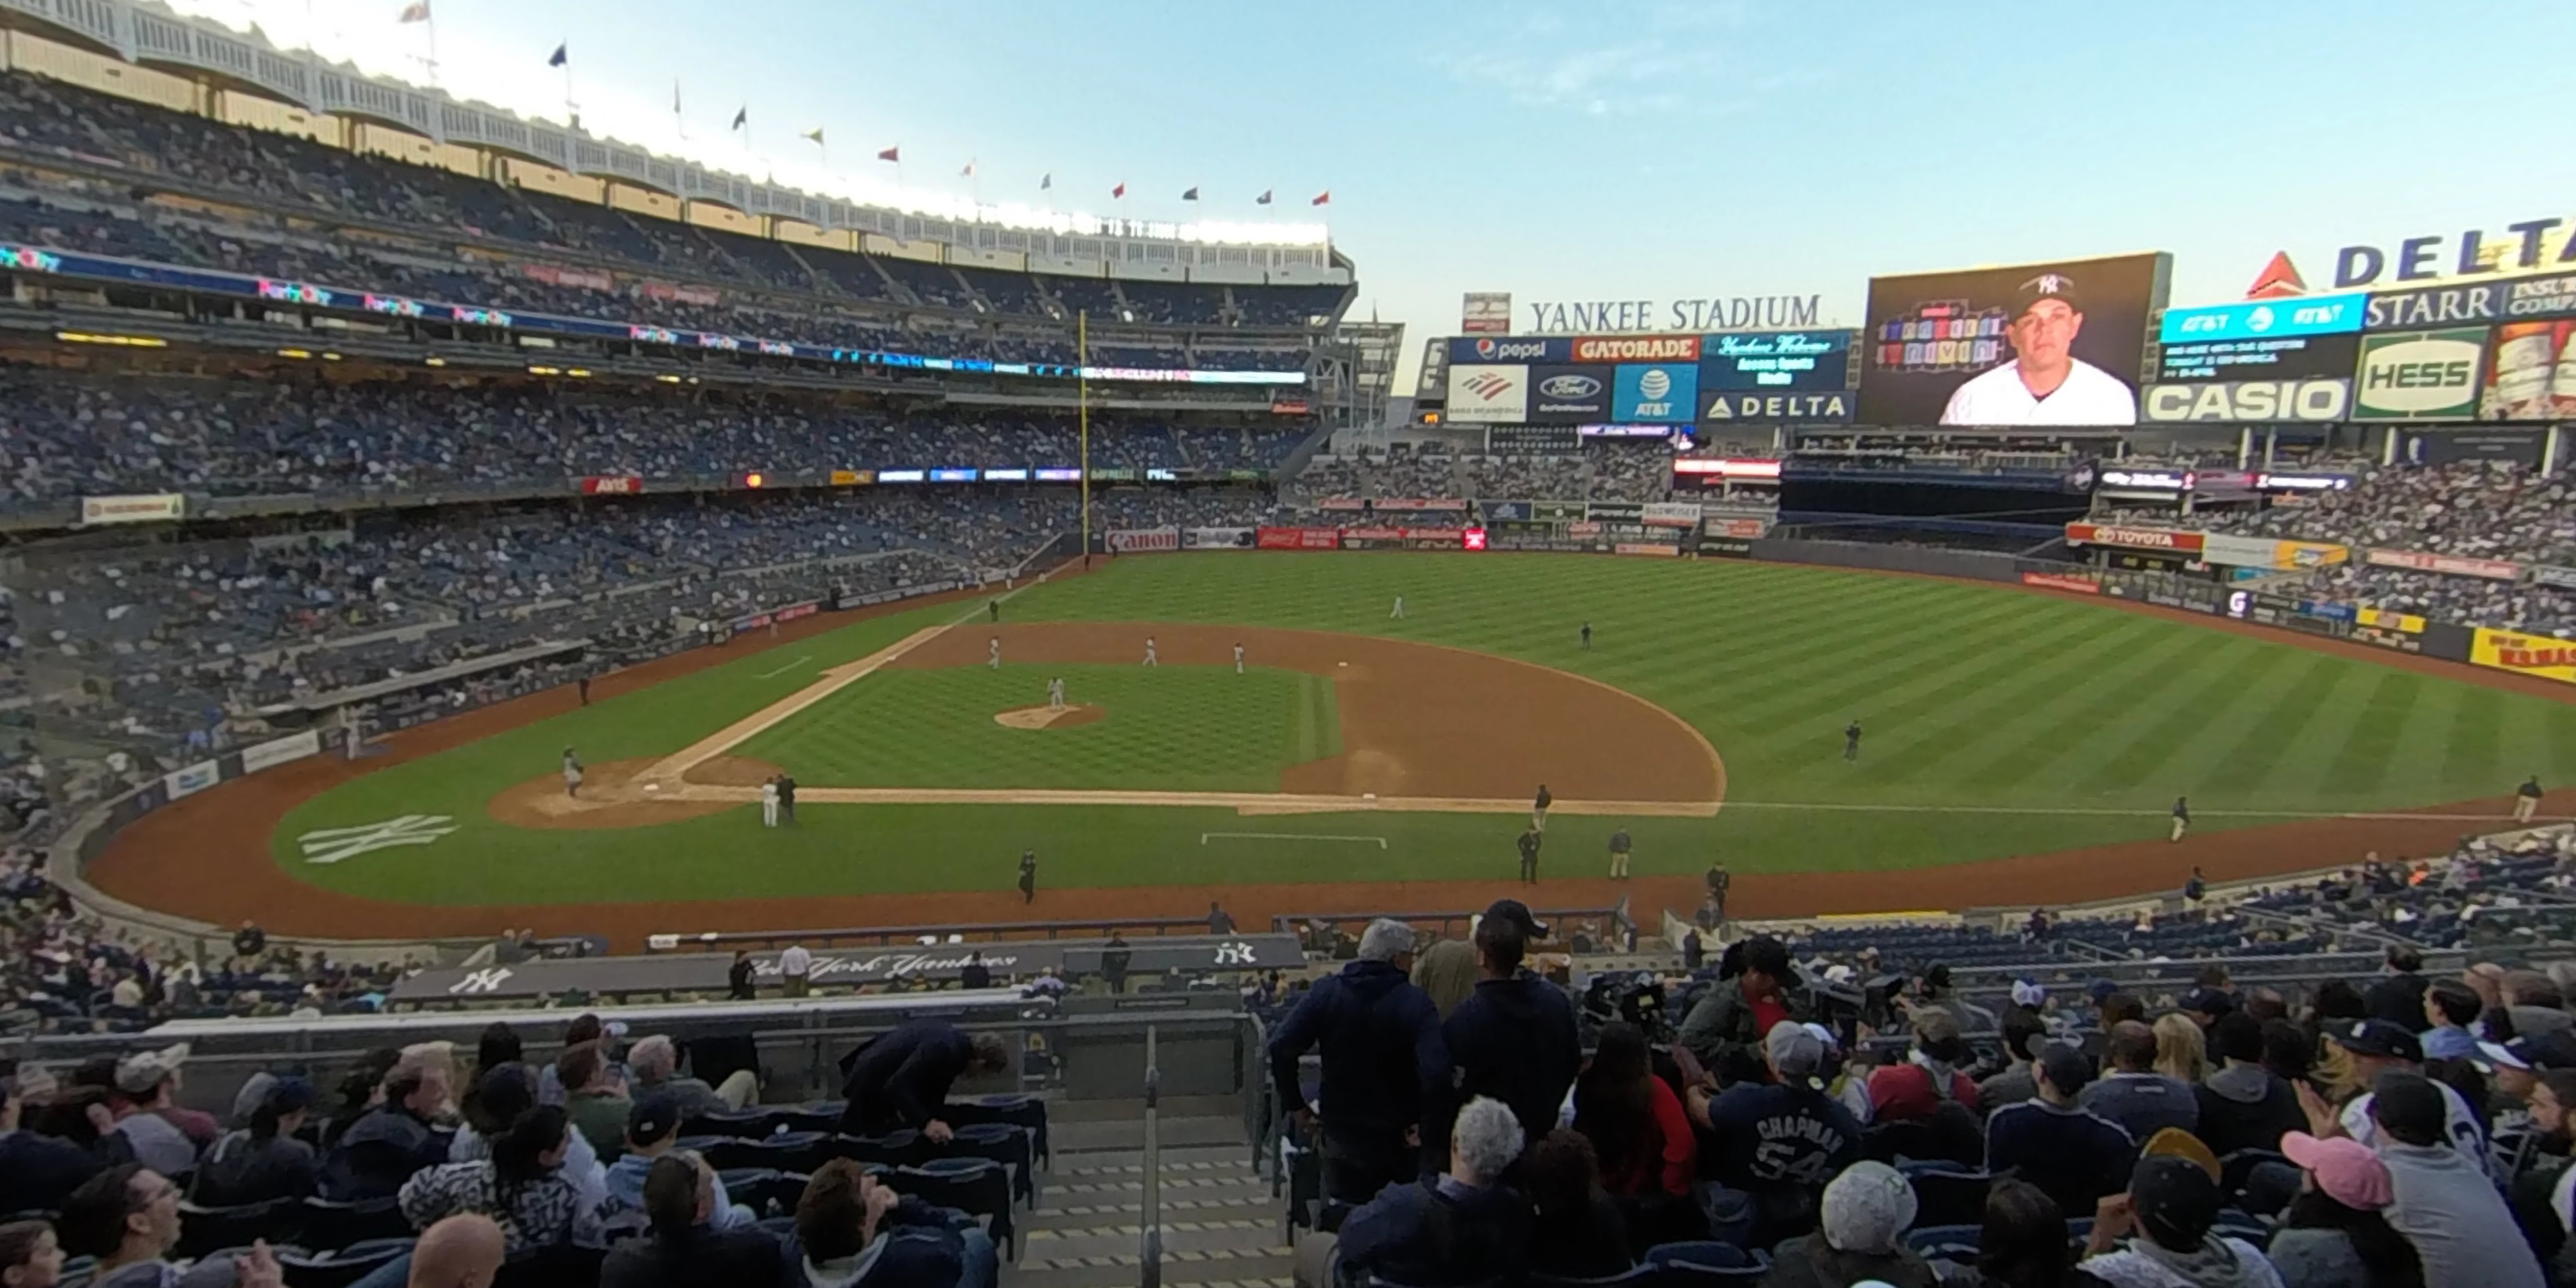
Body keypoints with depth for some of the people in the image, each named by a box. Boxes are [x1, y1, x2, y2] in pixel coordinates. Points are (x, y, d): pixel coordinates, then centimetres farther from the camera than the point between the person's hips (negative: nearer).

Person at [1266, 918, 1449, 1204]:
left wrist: (1294, 1105, -3)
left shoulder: (1325, 992, -7)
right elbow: (1435, 1070, -29)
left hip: (1343, 1137, 2)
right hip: (1400, 1139, -2)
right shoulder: (1416, 1003, -16)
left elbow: (1282, 1048, -14)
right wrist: (1427, 1123, -14)